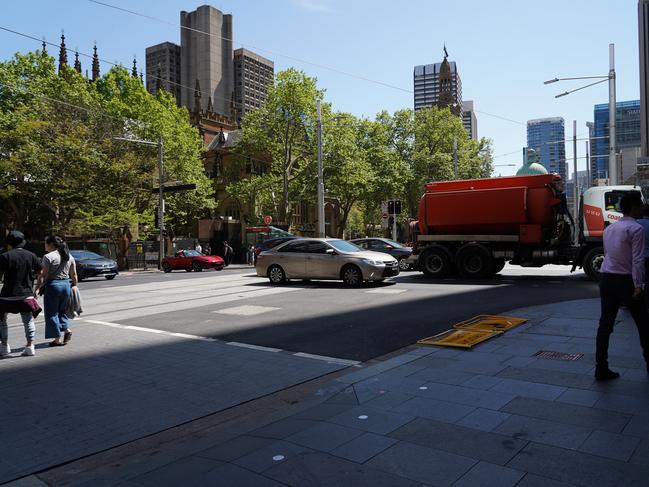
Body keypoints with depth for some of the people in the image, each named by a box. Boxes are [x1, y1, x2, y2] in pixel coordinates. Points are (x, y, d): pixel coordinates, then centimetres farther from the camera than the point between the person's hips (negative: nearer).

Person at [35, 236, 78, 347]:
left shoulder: (48, 257, -10)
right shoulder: (69, 256, 8)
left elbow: (43, 275, -14)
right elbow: (74, 274, 10)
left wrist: (37, 288, -11)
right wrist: (74, 286, 17)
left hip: (52, 285, -6)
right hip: (66, 284, 6)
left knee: (52, 312, 3)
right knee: (61, 310, 22)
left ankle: (57, 339, 4)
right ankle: (67, 329, 5)